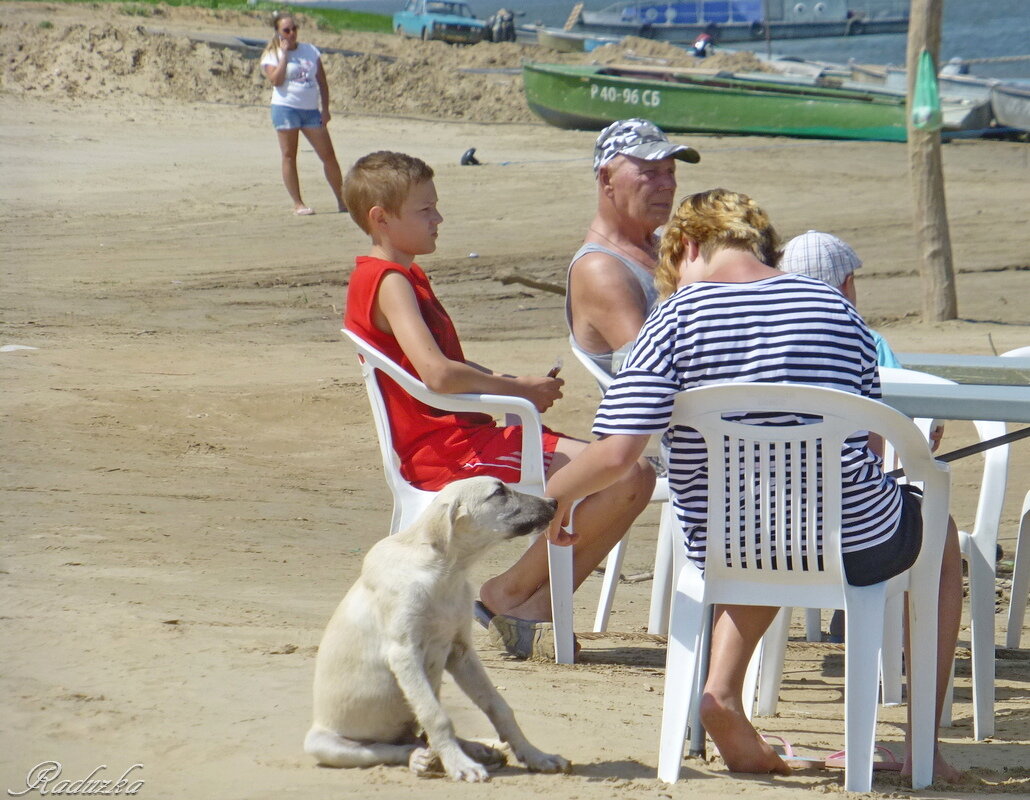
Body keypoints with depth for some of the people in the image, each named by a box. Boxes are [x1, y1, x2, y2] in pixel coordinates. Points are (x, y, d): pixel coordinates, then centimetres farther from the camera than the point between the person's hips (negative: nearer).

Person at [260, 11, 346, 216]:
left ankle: (342, 201, 9)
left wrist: (325, 109, 5)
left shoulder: (310, 50, 11)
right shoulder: (272, 55, 1)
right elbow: (276, 80, -16)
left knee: (328, 155, 1)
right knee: (289, 156, -2)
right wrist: (284, 54, -13)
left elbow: (322, 81, 12)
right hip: (285, 108, -3)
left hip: (311, 109, 3)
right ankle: (298, 204, 2)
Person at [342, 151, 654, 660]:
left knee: (636, 477, 4)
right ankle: (505, 595, -7)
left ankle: (534, 608, 1)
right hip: (451, 452, -11)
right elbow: (436, 374, -28)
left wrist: (512, 384, 7)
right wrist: (517, 389, -14)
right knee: (618, 479, -22)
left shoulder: (400, 278, 20)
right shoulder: (390, 283, -13)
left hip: (473, 436, 11)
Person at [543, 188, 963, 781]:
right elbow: (869, 444, 5)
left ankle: (723, 690, 16)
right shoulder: (837, 309, 1)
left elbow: (616, 453, -14)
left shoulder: (676, 318, -7)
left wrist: (555, 494, 6)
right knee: (940, 535, 33)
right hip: (855, 548, -1)